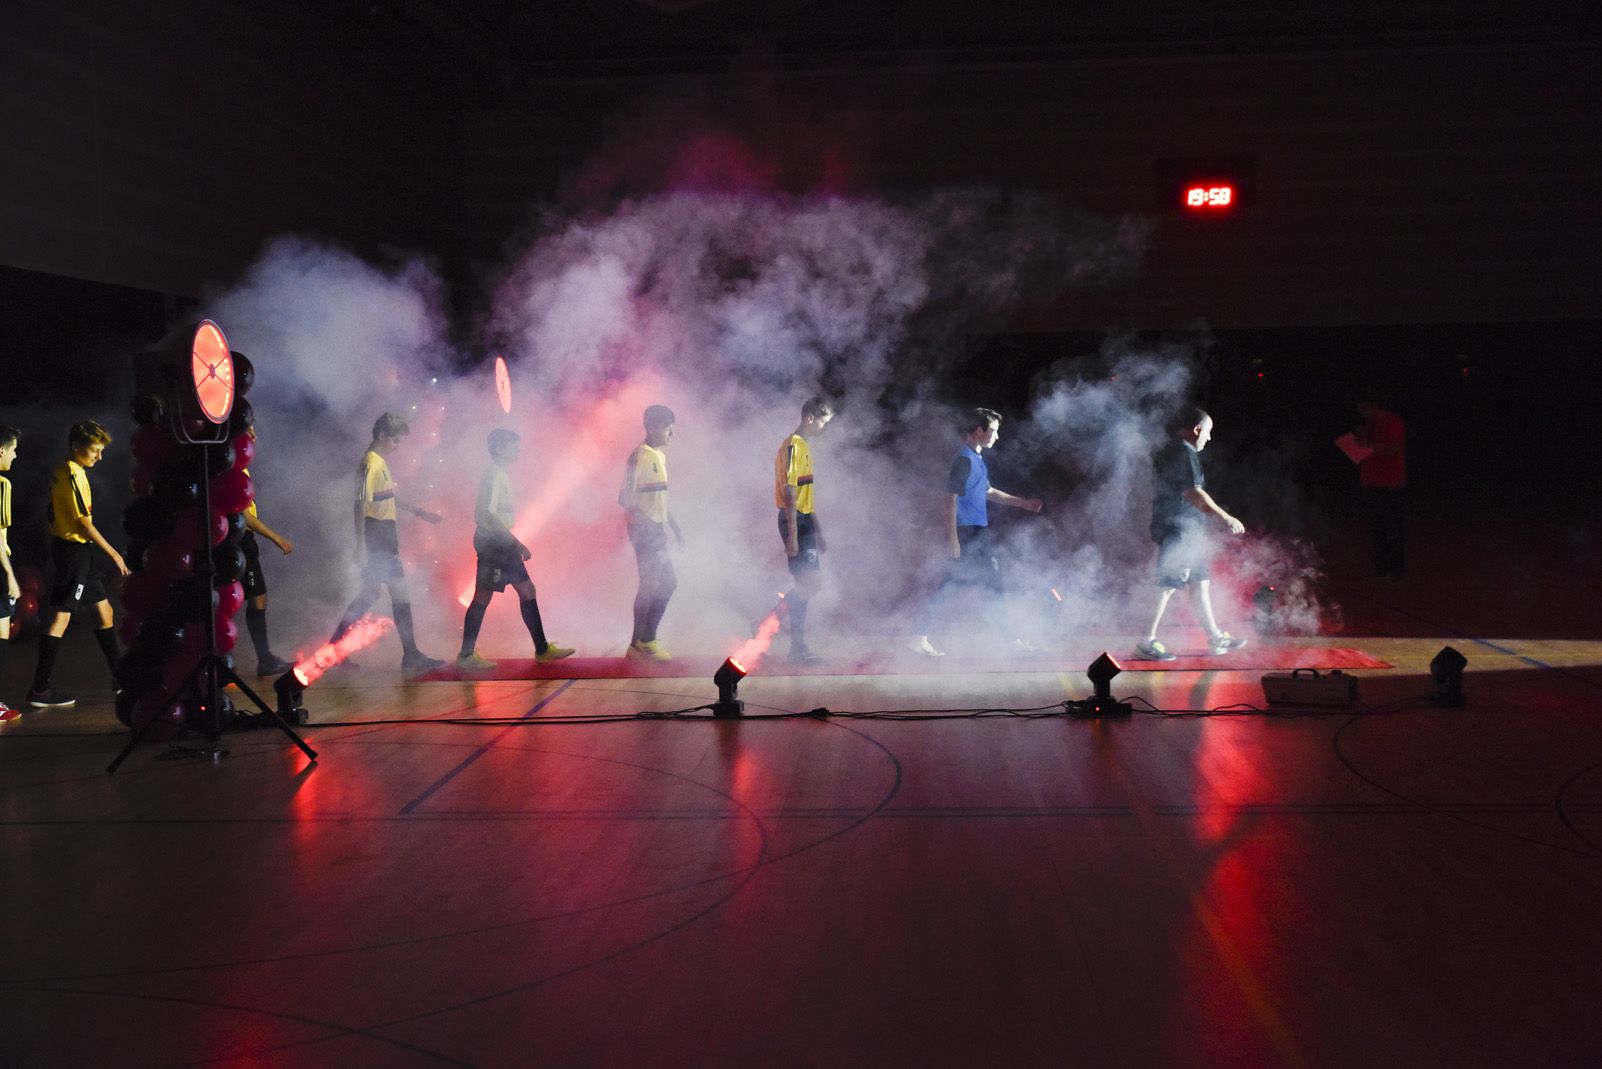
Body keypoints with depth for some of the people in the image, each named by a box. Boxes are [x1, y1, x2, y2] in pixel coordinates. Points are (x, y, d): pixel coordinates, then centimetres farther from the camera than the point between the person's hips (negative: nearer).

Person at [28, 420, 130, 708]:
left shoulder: (61, 473, 13)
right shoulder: (75, 476, -16)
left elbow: (53, 514, 16)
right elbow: (84, 523, -18)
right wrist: (114, 555, -11)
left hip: (79, 553, 10)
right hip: (75, 550, -10)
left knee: (104, 610, 15)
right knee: (60, 617, -8)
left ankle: (120, 677, 23)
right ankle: (40, 690, -6)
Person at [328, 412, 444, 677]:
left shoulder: (380, 462, 16)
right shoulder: (370, 464, -15)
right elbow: (361, 505, -19)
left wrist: (420, 512, 29)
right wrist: (361, 547, -22)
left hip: (384, 538, 10)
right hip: (376, 539, -10)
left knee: (370, 593, 14)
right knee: (401, 593, -9)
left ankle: (335, 645, 19)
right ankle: (411, 657, -7)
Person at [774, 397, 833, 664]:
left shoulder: (803, 447, 18)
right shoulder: (793, 447, -13)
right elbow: (789, 493, -19)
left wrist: (817, 531, 24)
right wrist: (792, 534, -23)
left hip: (804, 521, 10)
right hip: (795, 521, -10)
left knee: (805, 584, 9)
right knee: (813, 581, -16)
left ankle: (798, 648, 11)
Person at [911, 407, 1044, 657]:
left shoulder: (976, 459, 17)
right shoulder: (964, 460, -14)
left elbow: (988, 492, 29)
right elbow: (951, 498, -19)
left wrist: (1023, 503, 27)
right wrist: (952, 537, -23)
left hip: (977, 532, 10)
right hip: (969, 534, -10)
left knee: (948, 587, 9)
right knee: (994, 583, -4)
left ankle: (922, 638, 10)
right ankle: (1013, 640, 2)